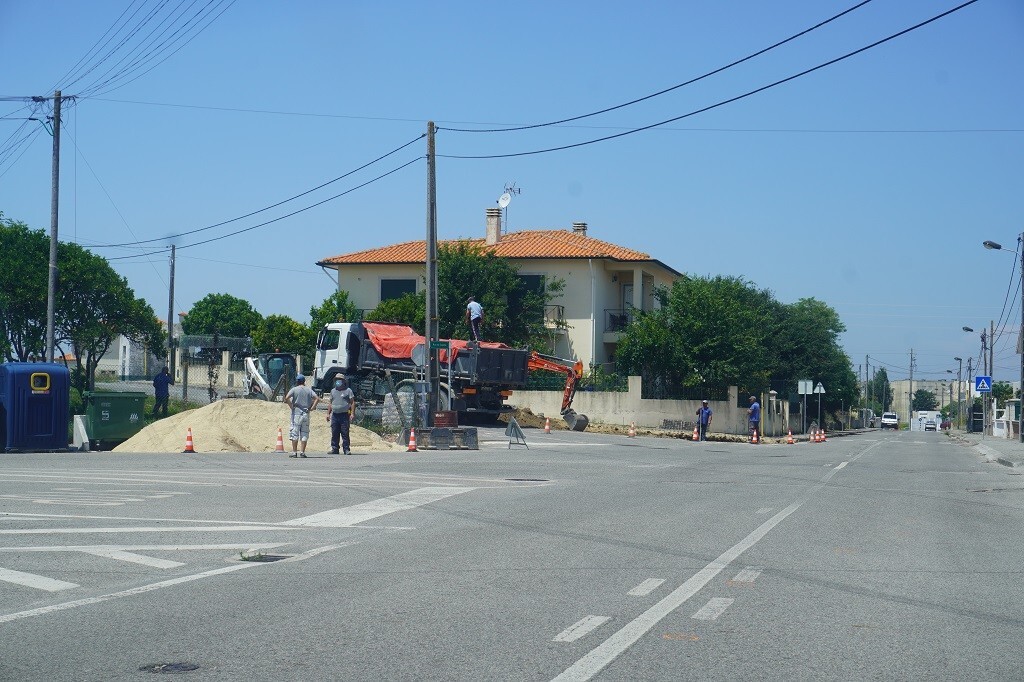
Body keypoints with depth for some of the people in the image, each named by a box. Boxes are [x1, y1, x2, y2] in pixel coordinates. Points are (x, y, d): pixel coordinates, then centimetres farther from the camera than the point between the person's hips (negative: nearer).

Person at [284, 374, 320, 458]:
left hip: (296, 413, -3)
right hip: (306, 413, 3)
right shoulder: (309, 390, 8)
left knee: (294, 433, 1)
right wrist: (311, 408, 0)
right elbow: (317, 399, -1)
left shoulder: (294, 389, -2)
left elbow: (286, 398, -16)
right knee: (304, 433, 6)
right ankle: (302, 452, 2)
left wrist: (291, 406, -6)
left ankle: (294, 452, -1)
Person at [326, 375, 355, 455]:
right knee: (334, 433, 4)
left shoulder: (348, 391, 2)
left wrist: (352, 414, -10)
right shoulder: (333, 391, 16)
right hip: (335, 415, 4)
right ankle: (334, 449, 9)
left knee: (345, 433, -5)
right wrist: (328, 413, 16)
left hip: (344, 415, -4)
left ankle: (346, 449, -2)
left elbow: (352, 403, -1)